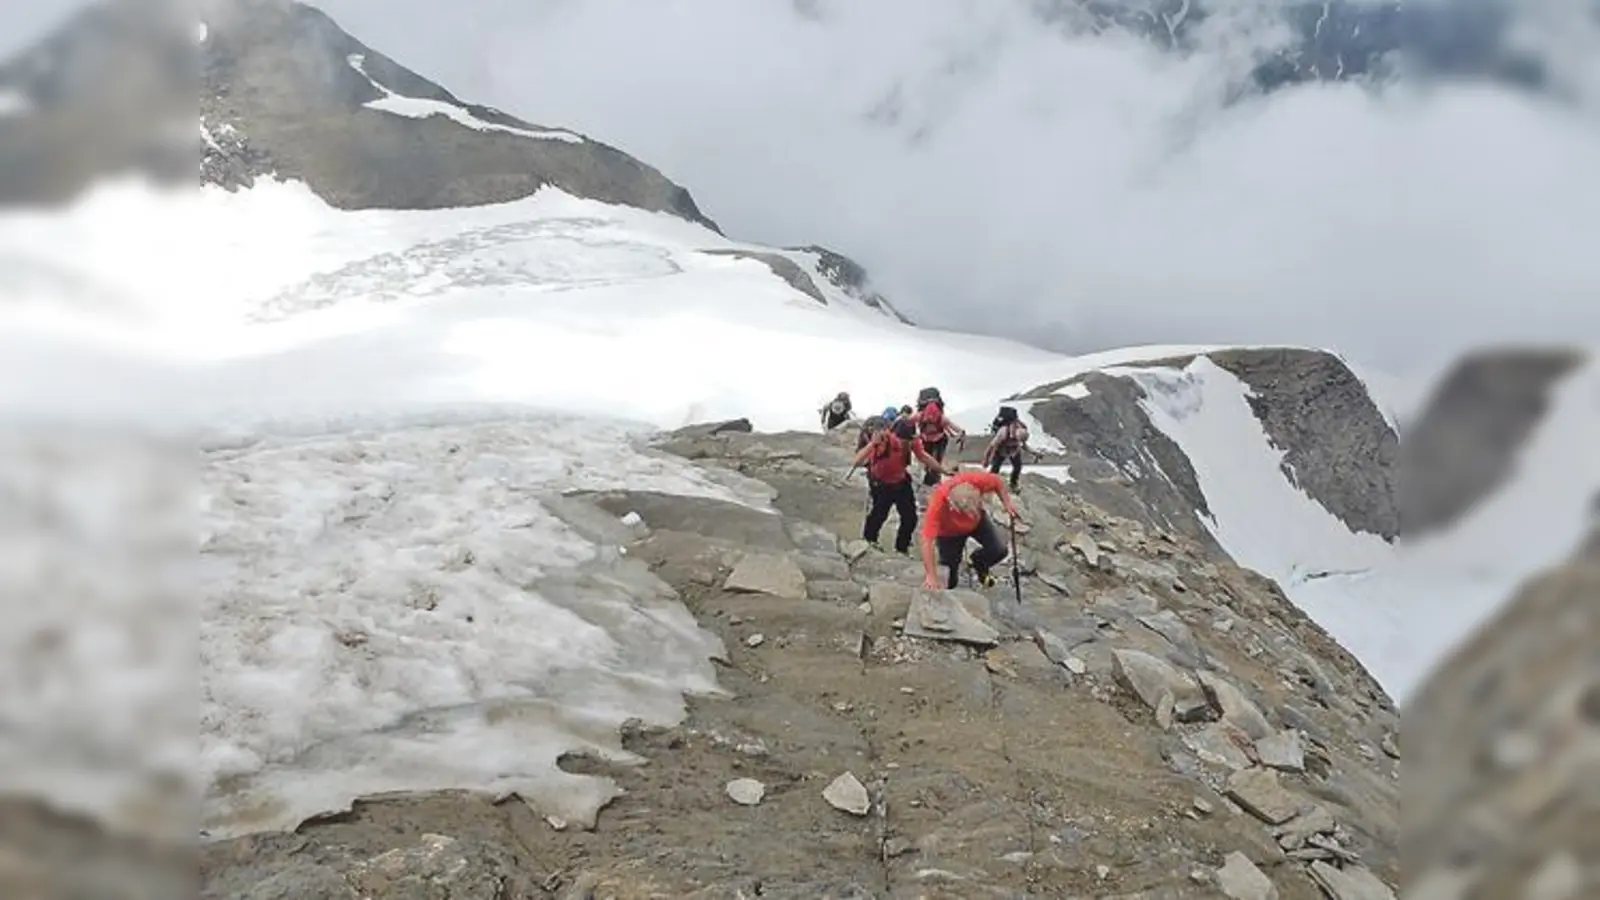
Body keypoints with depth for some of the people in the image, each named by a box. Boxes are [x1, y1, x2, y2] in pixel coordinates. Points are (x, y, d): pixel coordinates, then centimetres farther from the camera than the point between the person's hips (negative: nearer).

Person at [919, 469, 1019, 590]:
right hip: (949, 531, -2)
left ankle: (978, 563, 22)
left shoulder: (976, 480, -39)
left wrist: (1007, 502, -22)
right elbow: (927, 542, -44)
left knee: (999, 550, -12)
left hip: (978, 521, 2)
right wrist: (931, 576, -48)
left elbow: (998, 481, -13)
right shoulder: (937, 504, -44)